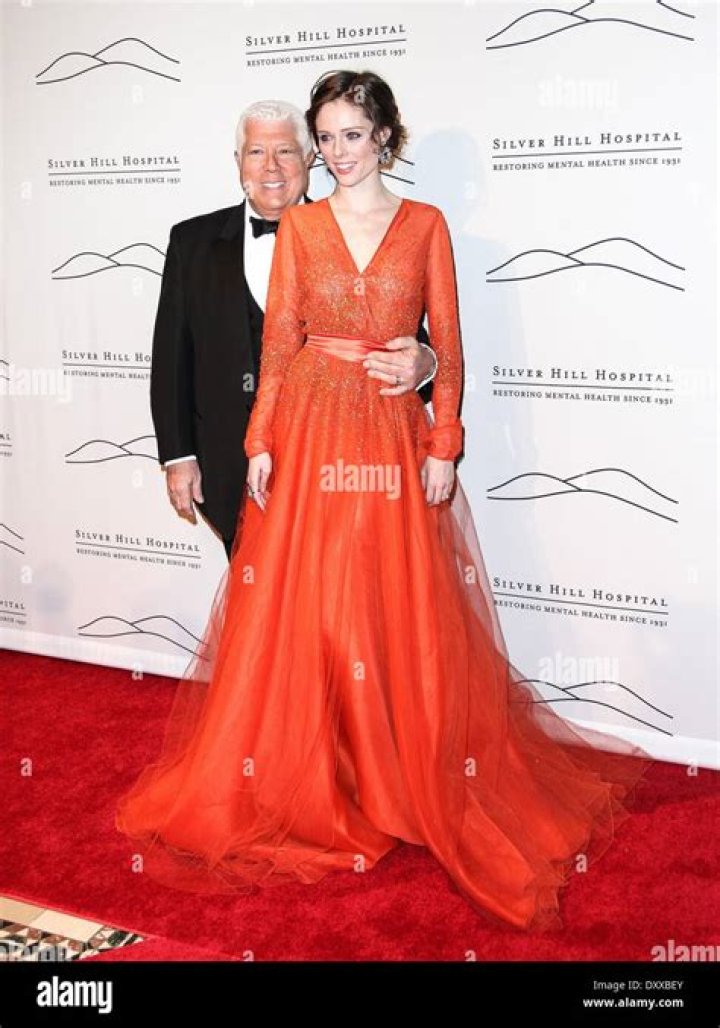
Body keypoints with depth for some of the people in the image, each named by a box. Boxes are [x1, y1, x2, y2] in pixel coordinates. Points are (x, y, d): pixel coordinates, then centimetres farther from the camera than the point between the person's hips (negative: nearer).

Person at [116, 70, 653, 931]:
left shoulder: (425, 224, 5)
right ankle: (308, 777, 20)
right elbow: (278, 339, 4)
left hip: (394, 433, 0)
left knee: (403, 616, 3)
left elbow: (447, 344, 3)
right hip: (309, 431, 1)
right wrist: (261, 442, -4)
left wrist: (443, 445, -5)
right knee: (300, 612, 4)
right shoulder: (298, 225, 7)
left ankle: (412, 778, 21)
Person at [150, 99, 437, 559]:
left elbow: (405, 343, -4)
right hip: (230, 469, 2)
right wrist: (177, 455, 2)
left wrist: (422, 365, -28)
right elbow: (171, 356, 6)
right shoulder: (194, 241, 5)